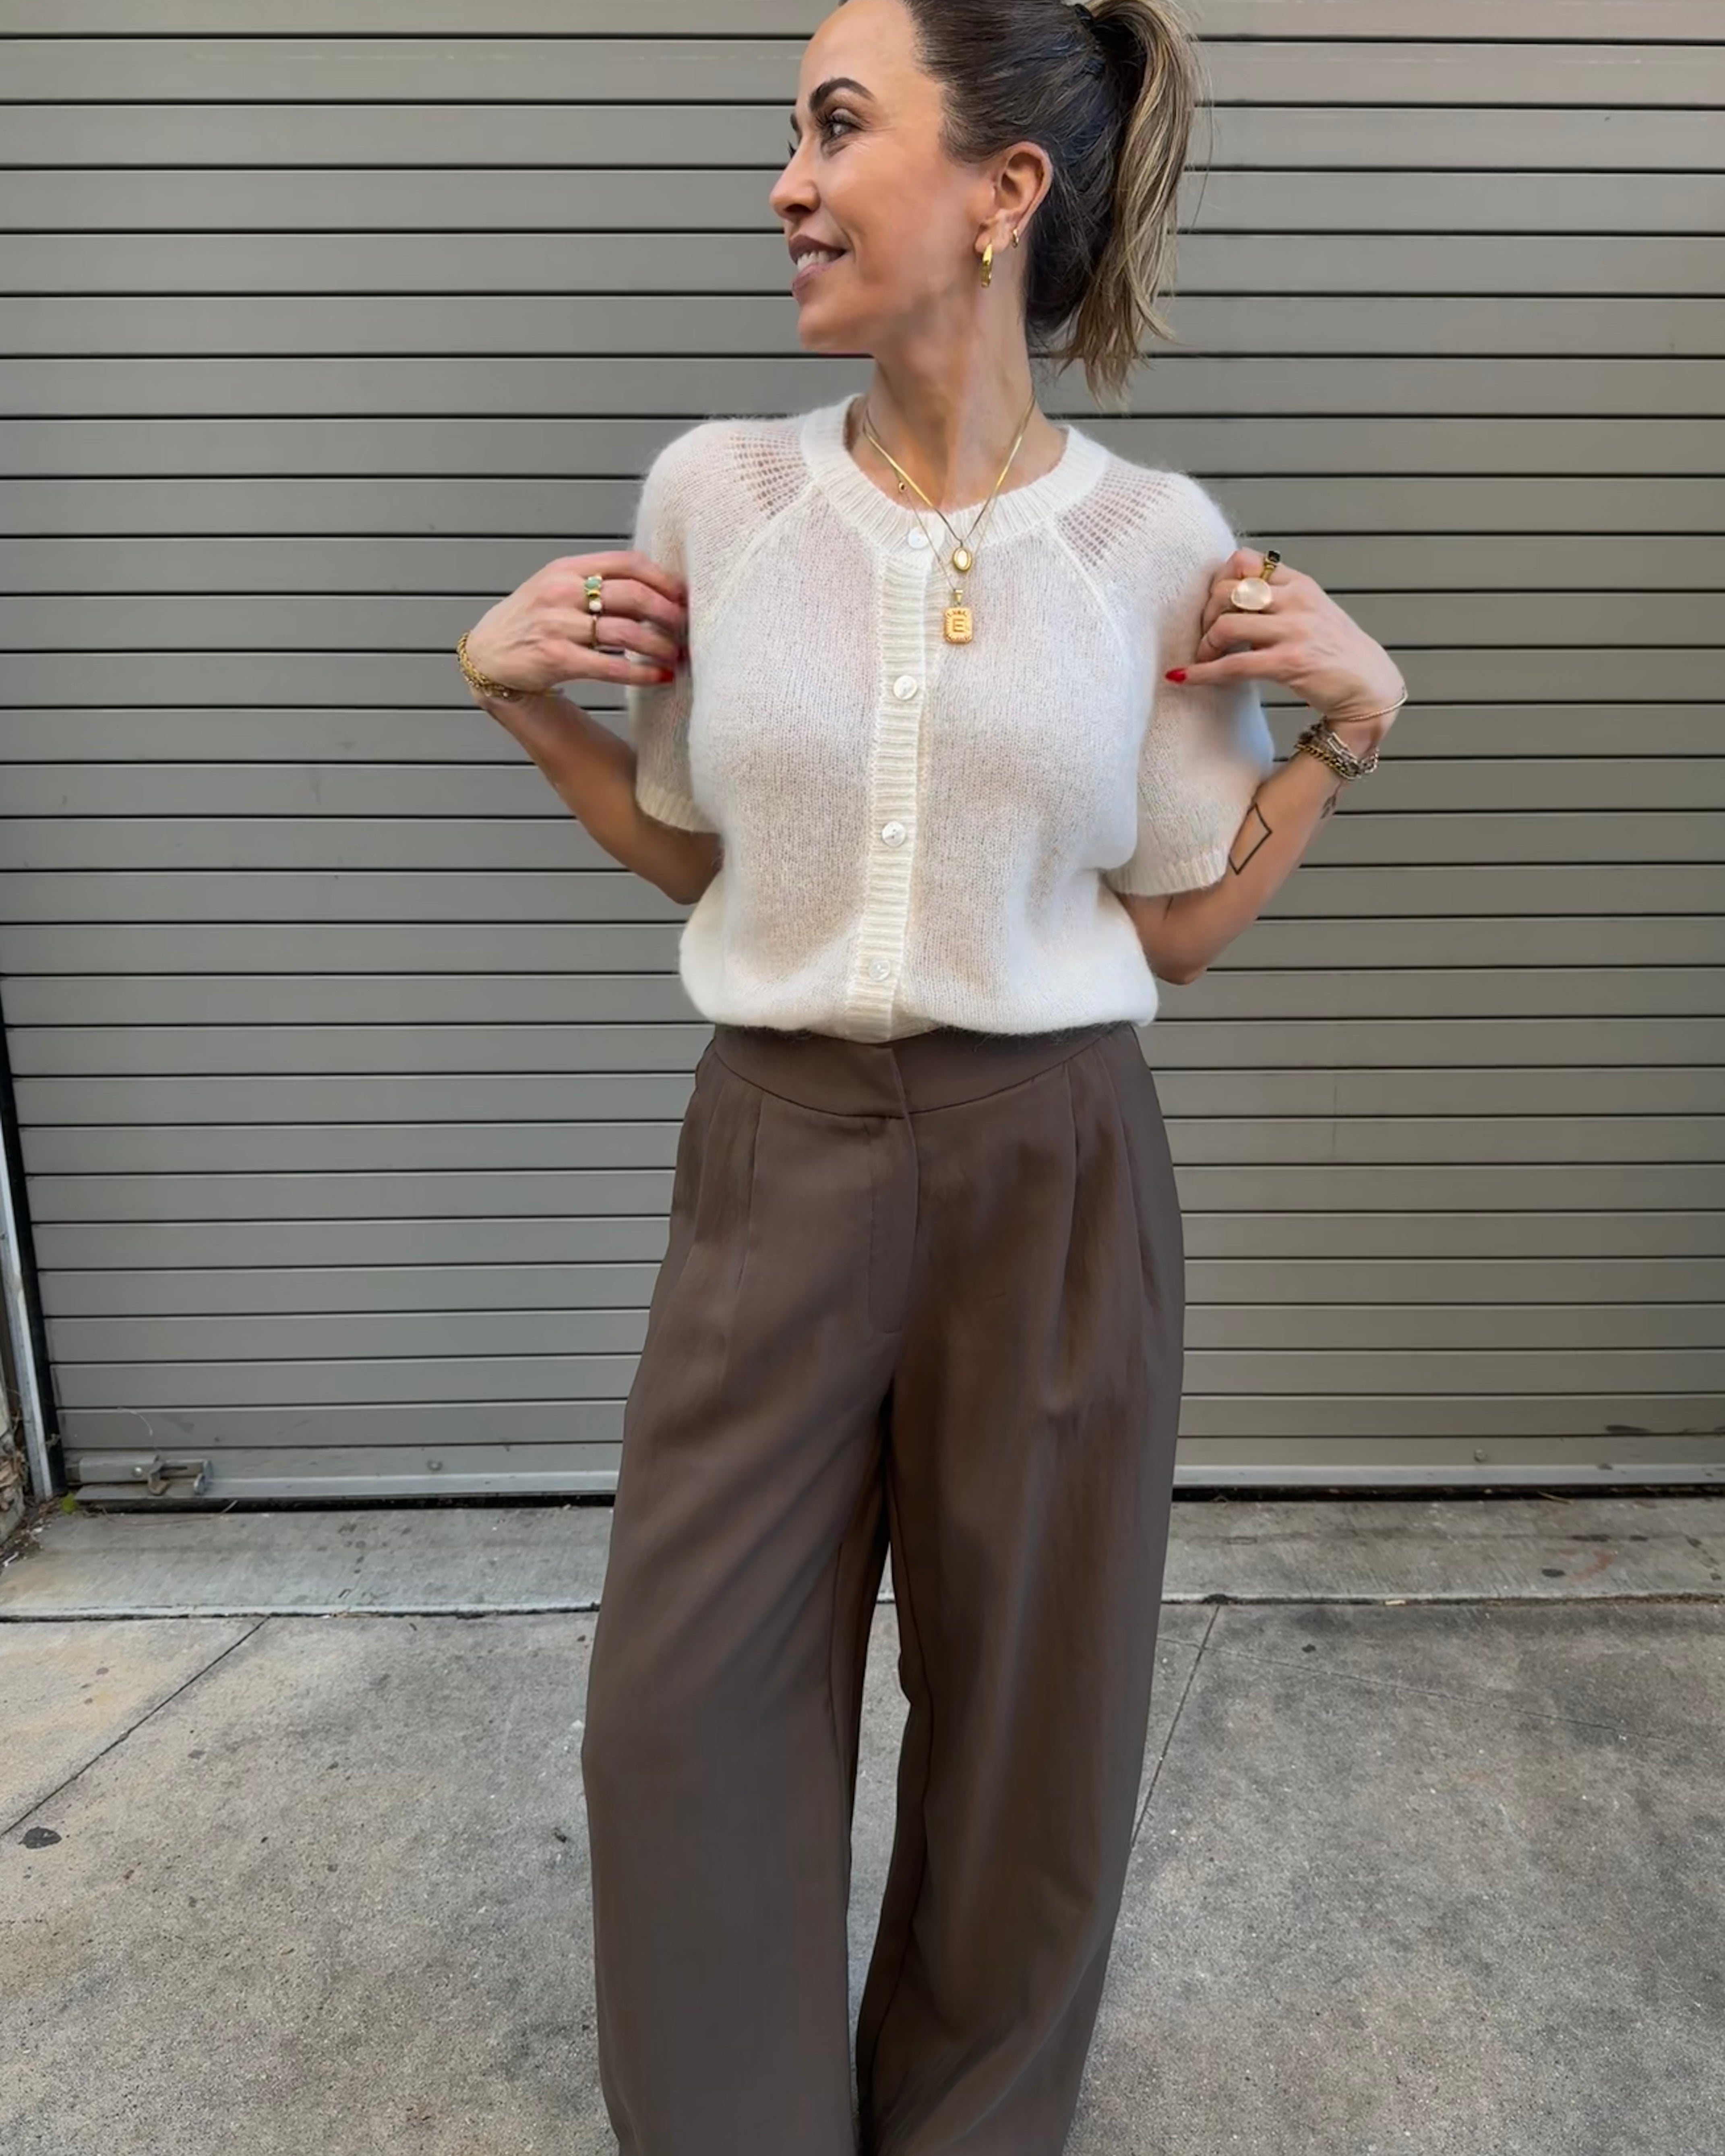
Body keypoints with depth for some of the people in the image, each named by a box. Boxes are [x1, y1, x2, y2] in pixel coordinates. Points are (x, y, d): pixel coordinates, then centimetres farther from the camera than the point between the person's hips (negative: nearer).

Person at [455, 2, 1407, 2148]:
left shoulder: (1156, 539, -2)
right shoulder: (714, 489, 1)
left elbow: (1175, 924, 4)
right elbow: (696, 860, 10)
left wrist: (1353, 719, -5)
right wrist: (518, 691, -1)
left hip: (1055, 1173, 0)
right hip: (777, 1159, 1)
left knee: (1028, 1705, 15)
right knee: (685, 1704, 10)